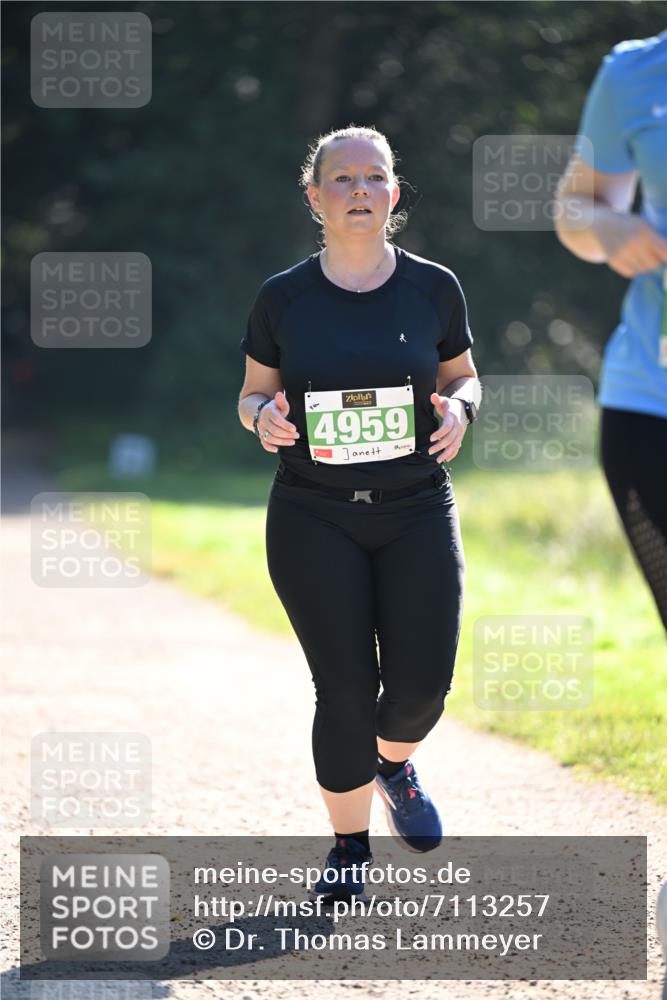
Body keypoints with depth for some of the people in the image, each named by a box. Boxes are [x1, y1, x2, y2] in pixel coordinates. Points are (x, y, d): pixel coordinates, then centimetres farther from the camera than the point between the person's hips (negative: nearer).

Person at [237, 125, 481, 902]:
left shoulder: (433, 289, 1)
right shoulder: (283, 299, -1)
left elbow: (462, 375, 13)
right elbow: (253, 393, 10)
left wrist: (457, 408, -9)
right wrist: (264, 416, -14)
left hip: (416, 514, 1)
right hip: (314, 518, -1)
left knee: (421, 684, -6)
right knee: (345, 688, -6)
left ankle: (393, 765, 31)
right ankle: (349, 849, 12)